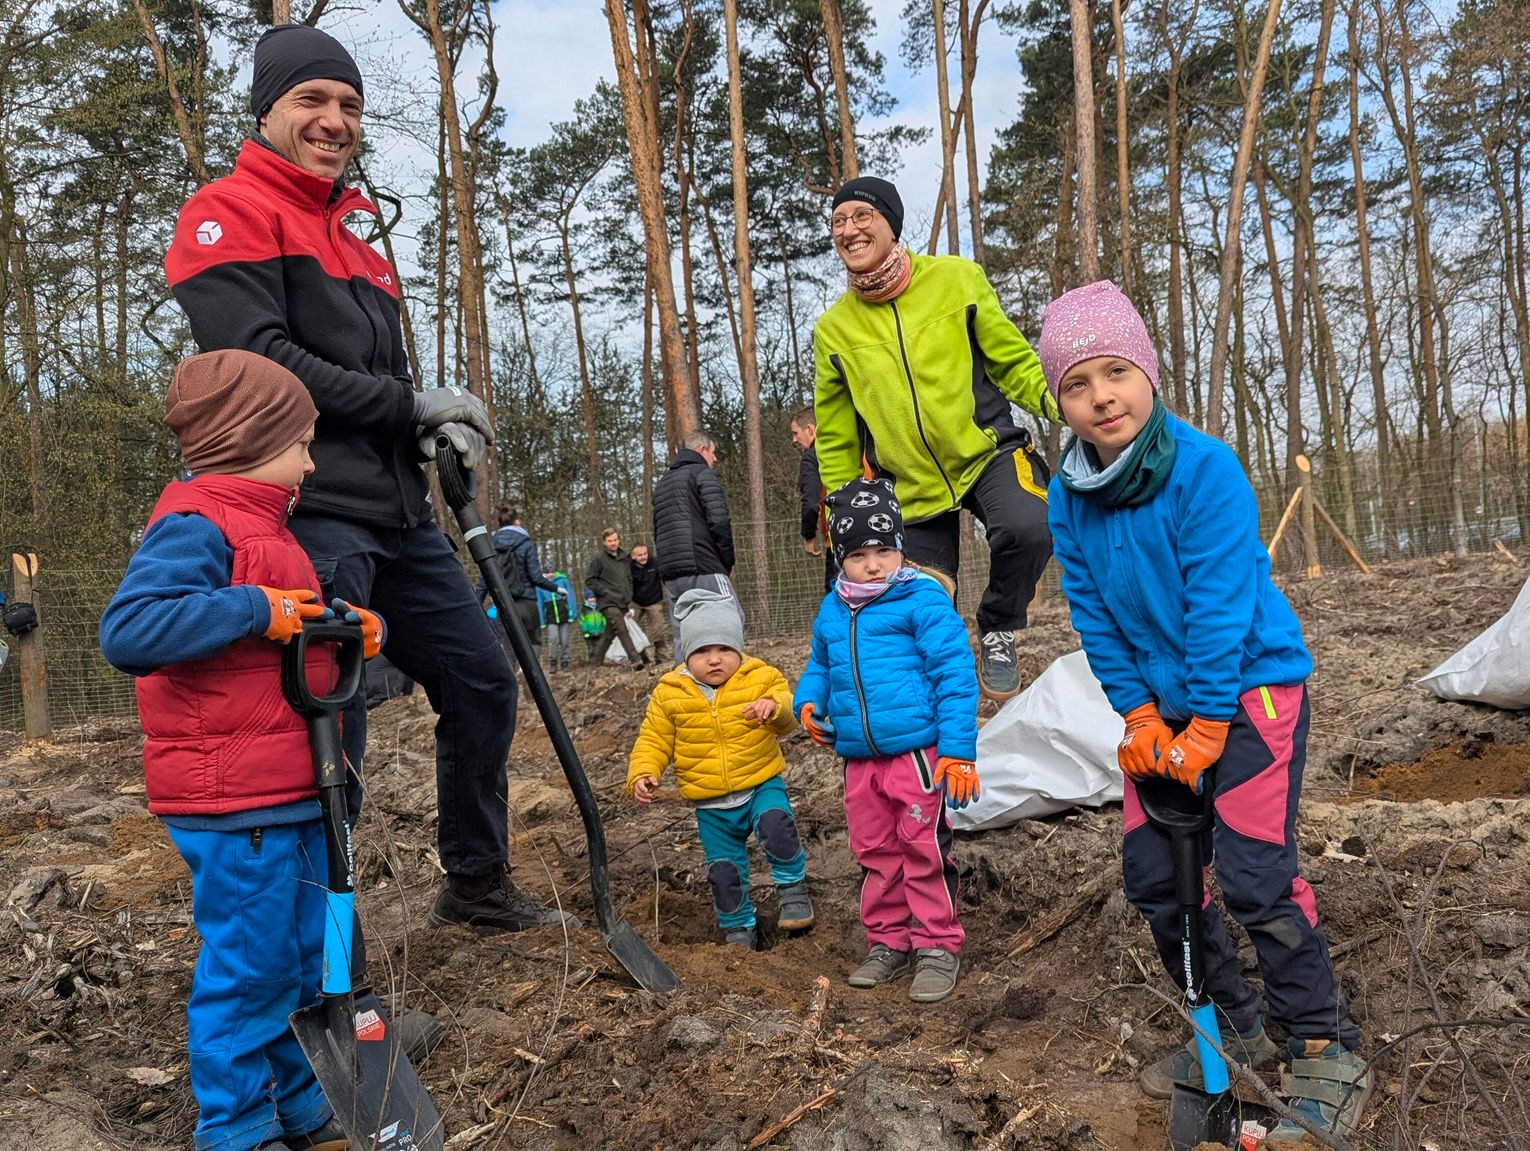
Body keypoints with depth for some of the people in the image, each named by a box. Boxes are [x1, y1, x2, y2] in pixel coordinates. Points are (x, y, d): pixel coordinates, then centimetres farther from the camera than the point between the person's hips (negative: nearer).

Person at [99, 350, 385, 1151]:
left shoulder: (265, 527, 16)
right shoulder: (193, 526, -15)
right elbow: (127, 632, -28)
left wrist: (350, 627, 10)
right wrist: (257, 608, -27)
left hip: (291, 794, 10)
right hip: (232, 807, -10)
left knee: (306, 958, 18)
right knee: (248, 967, 2)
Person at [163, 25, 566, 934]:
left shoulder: (357, 228, 23)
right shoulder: (230, 212, -3)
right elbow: (257, 362, -16)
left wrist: (443, 429, 2)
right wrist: (412, 404, -11)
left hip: (395, 515, 9)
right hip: (308, 516, -9)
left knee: (483, 682, 13)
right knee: (331, 735, -8)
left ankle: (477, 885, 30)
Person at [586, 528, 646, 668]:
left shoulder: (623, 557, 14)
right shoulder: (598, 558, -5)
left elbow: (629, 578, 25)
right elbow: (590, 579, -6)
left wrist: (629, 595, 12)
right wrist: (605, 592, -13)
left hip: (622, 602, 7)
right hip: (608, 603, -7)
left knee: (610, 633, 11)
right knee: (622, 630, -17)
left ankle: (595, 661, 22)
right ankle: (636, 660, -21)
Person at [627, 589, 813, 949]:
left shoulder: (761, 678, -5)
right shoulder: (669, 694, -3)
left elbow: (789, 720, -8)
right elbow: (654, 739, 4)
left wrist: (776, 706, -31)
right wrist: (642, 772, -13)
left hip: (761, 784, -2)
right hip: (710, 804, 2)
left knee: (776, 825, -30)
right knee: (724, 870, 6)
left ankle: (793, 887, -5)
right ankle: (739, 929, 29)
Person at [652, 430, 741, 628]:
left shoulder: (662, 482, 25)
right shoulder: (703, 473, 1)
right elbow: (719, 522, -11)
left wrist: (669, 563, 18)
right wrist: (727, 563, 0)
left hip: (670, 575, 8)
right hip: (704, 570, -7)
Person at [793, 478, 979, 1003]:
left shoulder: (922, 600, -9)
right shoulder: (832, 612, 10)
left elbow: (955, 674, -12)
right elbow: (819, 665, 27)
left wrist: (958, 750, -16)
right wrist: (807, 701, 6)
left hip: (917, 753, -6)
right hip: (860, 759, 7)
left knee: (924, 851, 2)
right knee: (876, 854, 16)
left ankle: (938, 947, 17)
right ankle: (887, 942, 31)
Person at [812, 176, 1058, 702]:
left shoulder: (957, 279, -4)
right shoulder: (833, 328, 1)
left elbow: (1013, 360, 2)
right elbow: (836, 441, 9)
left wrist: (1061, 402, -15)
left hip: (988, 452, -2)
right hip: (909, 484, 2)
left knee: (1027, 528, -31)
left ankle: (997, 628, -2)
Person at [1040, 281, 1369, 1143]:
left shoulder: (1206, 468, -20)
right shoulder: (1069, 496, -5)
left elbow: (1219, 607, -21)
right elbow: (1095, 618, 0)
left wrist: (1207, 728, -18)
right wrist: (1138, 715, -5)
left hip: (1251, 685, -6)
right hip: (1164, 705, 6)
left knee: (1256, 875, -10)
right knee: (1152, 876, 7)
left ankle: (1330, 1052, 11)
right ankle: (1235, 1030, 27)